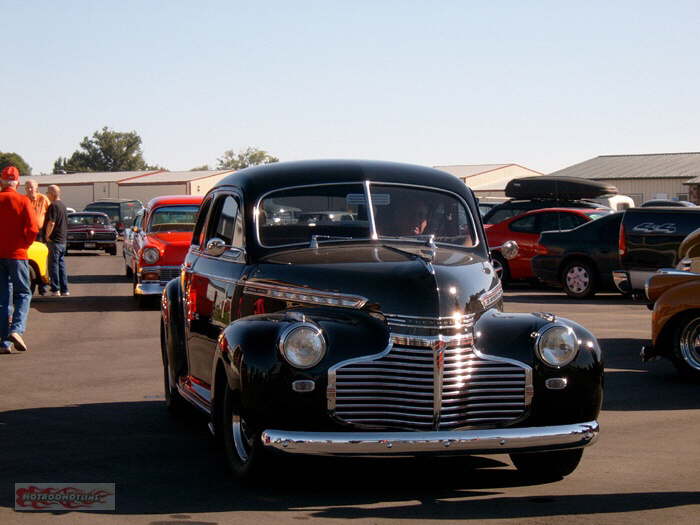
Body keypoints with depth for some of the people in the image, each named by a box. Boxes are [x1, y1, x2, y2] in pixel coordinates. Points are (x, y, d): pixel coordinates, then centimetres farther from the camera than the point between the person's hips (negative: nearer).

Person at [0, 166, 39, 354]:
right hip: (17, 254, -3)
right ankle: (16, 330, -15)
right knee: (23, 294, 7)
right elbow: (32, 229, -11)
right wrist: (24, 245, 6)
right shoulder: (22, 201, -6)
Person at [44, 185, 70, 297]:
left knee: (53, 265, -3)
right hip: (63, 240, 9)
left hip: (54, 241, -9)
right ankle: (64, 289, 13)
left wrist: (47, 236, -13)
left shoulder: (54, 206, -16)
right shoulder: (63, 205, 14)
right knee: (61, 265, 12)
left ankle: (55, 289, -3)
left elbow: (51, 223, -23)